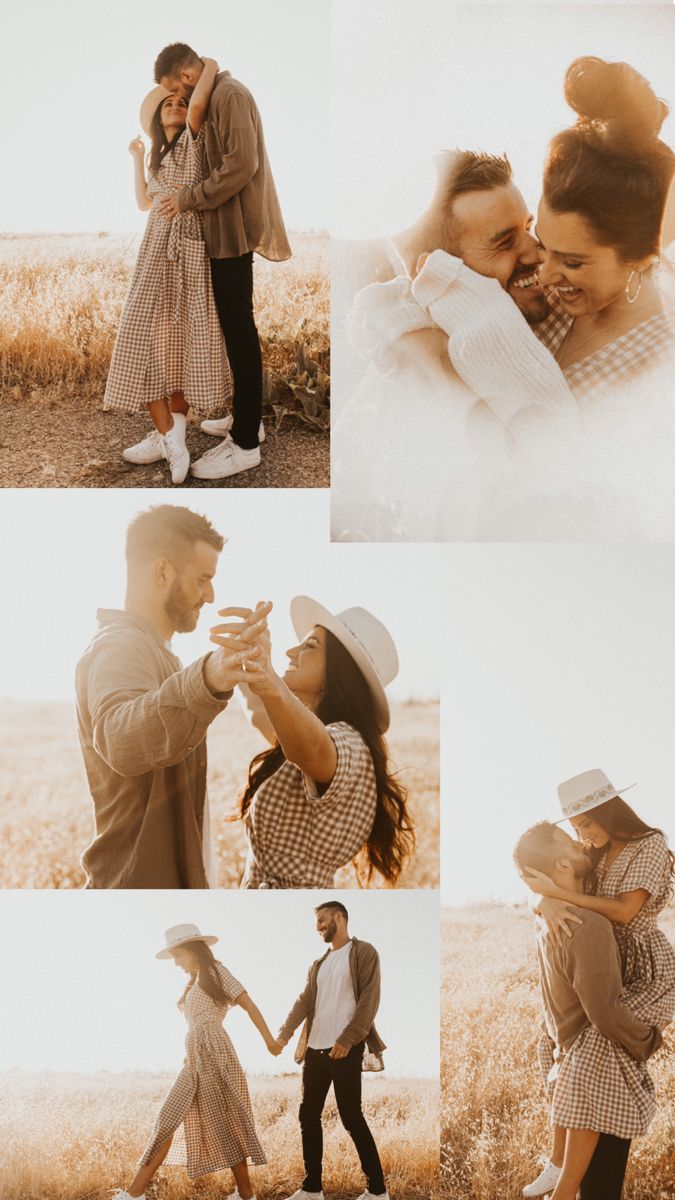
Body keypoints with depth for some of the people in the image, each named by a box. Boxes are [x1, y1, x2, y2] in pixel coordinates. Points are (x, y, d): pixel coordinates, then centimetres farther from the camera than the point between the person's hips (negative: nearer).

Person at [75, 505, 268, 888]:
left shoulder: (146, 648, 16)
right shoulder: (120, 648, -17)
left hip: (168, 877, 11)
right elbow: (120, 738, -42)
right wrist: (205, 681, -56)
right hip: (141, 881, -11)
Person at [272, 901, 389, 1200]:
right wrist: (284, 1034, -7)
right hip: (315, 1048, 7)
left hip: (345, 1049, -7)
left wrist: (347, 1039, -19)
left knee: (351, 1117, -6)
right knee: (309, 1116, 6)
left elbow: (369, 1000, -11)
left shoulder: (363, 953, -1)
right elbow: (304, 1001, 10)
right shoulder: (318, 964, 19)